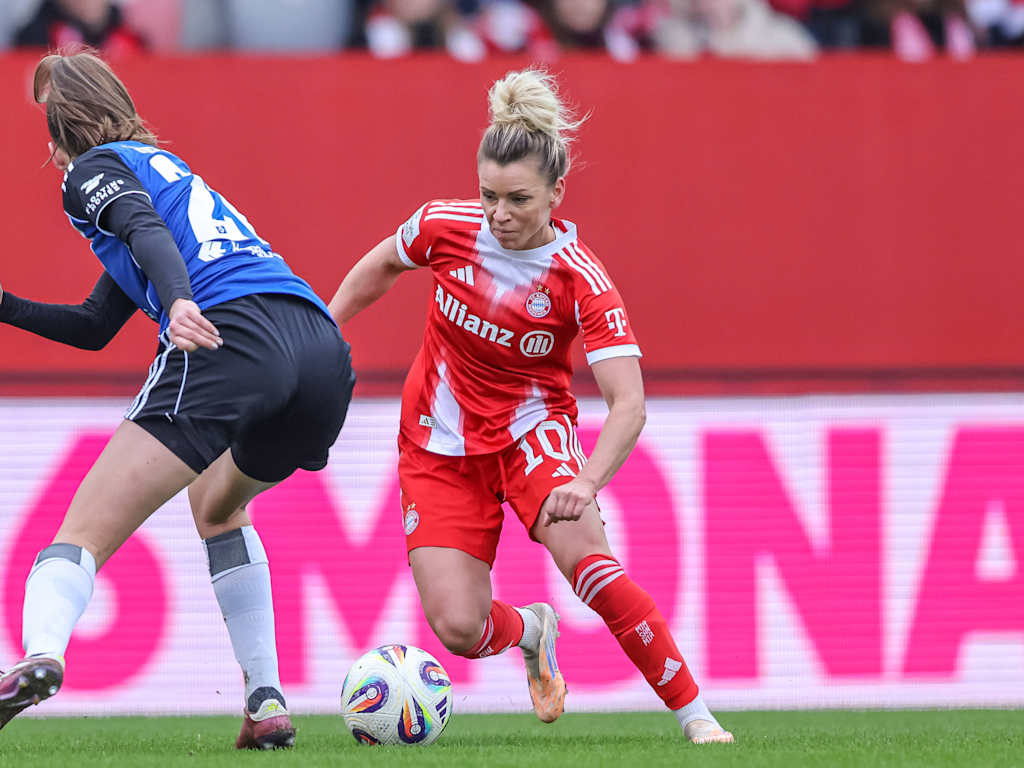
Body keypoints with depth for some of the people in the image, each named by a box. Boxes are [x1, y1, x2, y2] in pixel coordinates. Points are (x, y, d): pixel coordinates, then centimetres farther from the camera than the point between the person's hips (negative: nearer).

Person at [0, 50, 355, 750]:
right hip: (323, 349, 8)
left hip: (231, 335, -8)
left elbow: (147, 231, -12)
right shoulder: (160, 164, 38)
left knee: (85, 532, -10)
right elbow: (95, 328, 42)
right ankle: (267, 706, 21)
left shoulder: (93, 169, 13)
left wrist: (179, 301, -29)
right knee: (219, 505, 34)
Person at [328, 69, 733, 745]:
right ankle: (530, 631, 26)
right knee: (459, 628, -13)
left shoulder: (581, 282, -22)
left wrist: (585, 483, -43)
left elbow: (629, 404, -28)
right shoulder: (446, 226, -14)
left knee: (584, 555, -32)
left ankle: (694, 713, -20)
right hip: (440, 446, 2)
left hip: (532, 429, -2)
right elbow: (381, 267, 10)